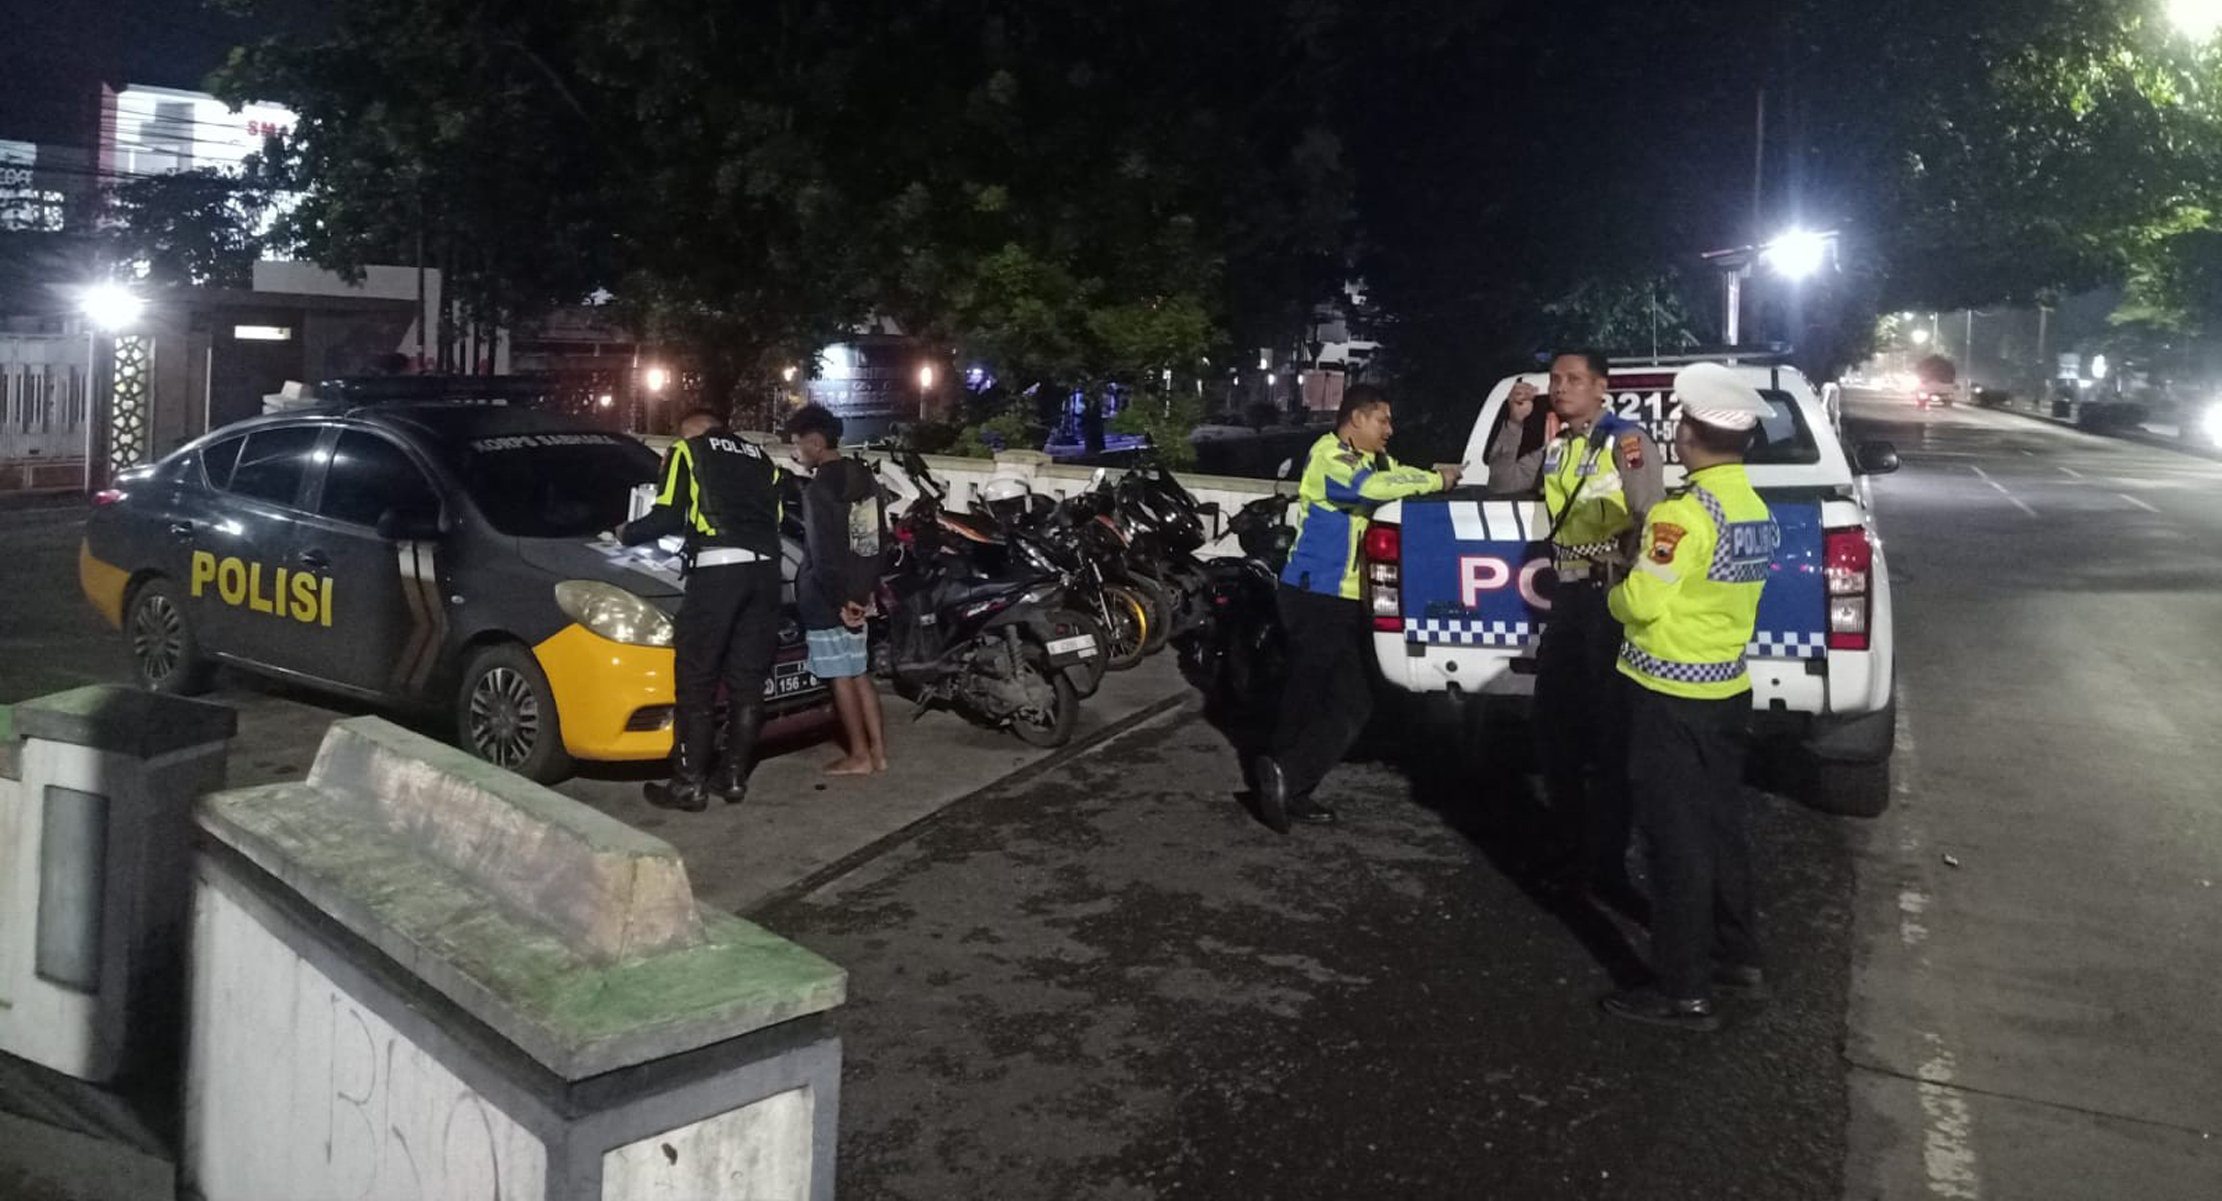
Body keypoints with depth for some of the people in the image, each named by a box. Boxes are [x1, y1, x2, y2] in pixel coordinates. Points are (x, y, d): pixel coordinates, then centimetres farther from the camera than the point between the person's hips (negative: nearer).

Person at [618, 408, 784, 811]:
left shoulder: (687, 451, 12)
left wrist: (627, 534, 21)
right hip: (766, 567, 5)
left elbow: (668, 517, 3)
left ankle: (690, 784, 2)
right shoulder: (760, 457, 27)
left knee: (696, 680, 1)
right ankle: (734, 777, 15)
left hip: (717, 567, -5)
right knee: (747, 679, 10)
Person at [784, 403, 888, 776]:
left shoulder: (819, 489, -18)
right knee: (860, 673, 13)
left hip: (830, 599, -8)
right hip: (857, 593, 8)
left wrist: (839, 600, -15)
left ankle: (859, 756, 7)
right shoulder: (864, 477, 9)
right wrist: (866, 589, 15)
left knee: (841, 677, 1)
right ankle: (878, 751, 16)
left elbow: (824, 553, -20)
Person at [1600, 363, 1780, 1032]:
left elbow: (1640, 603, -22)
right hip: (1728, 687, 9)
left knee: (1677, 839, -2)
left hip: (1672, 694, -9)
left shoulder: (1685, 512, -21)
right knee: (1723, 823, 19)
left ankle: (1685, 991, 5)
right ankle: (1737, 955, 32)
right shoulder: (1757, 510, 7)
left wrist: (1615, 594, -1)